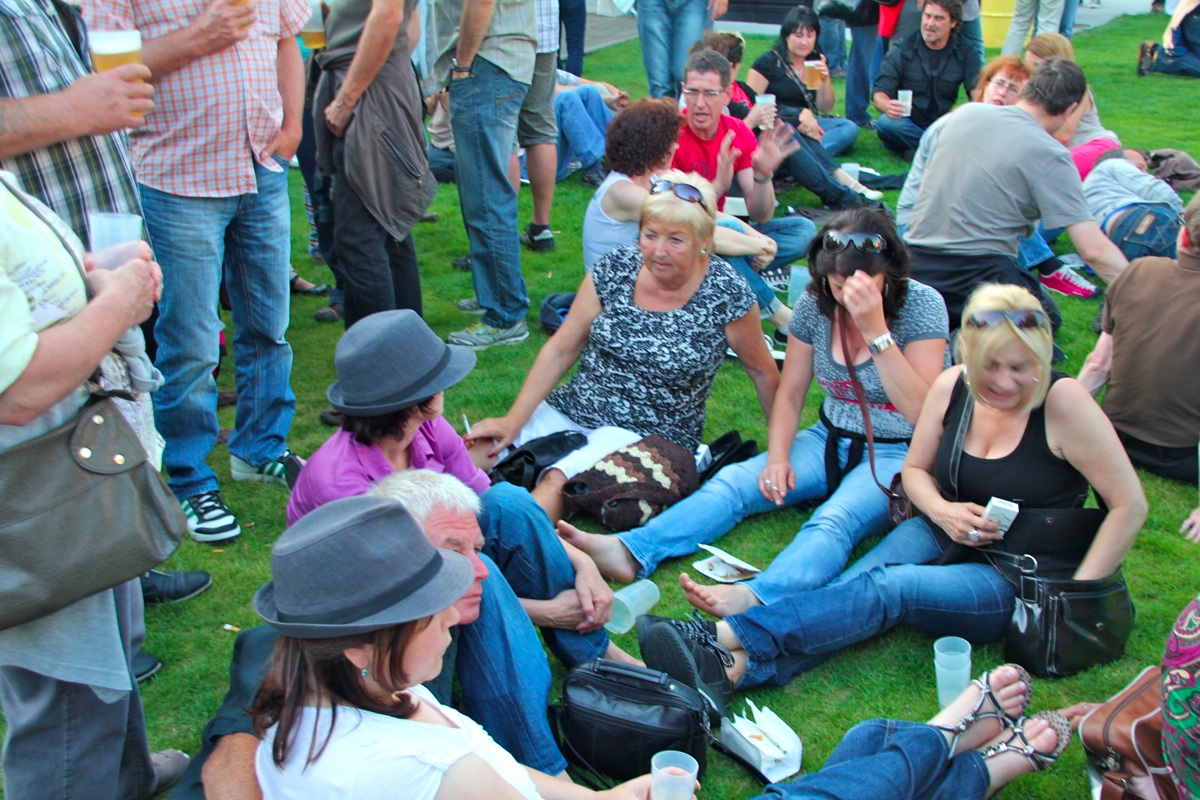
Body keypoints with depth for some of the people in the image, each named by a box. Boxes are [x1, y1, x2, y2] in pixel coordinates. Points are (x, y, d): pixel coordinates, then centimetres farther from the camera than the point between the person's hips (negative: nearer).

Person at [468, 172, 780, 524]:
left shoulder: (726, 295, -11)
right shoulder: (614, 270, -3)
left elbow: (762, 371, 3)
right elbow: (560, 350, 1)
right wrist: (512, 421, -3)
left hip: (650, 434, -4)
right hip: (571, 410, 5)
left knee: (557, 480, -33)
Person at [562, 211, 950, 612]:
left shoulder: (921, 304, -15)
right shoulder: (815, 304, -2)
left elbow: (921, 410, -24)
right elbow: (789, 394, 5)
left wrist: (876, 330, -32)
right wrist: (778, 457, -11)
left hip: (899, 454, -5)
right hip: (830, 439, 5)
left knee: (835, 520, -35)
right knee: (735, 481, -19)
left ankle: (757, 597, -61)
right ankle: (632, 551, -35)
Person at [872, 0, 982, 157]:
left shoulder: (966, 53, 2)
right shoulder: (901, 49, -4)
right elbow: (879, 94, -10)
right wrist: (887, 105, -37)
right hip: (907, 124, -1)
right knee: (887, 123, -36)